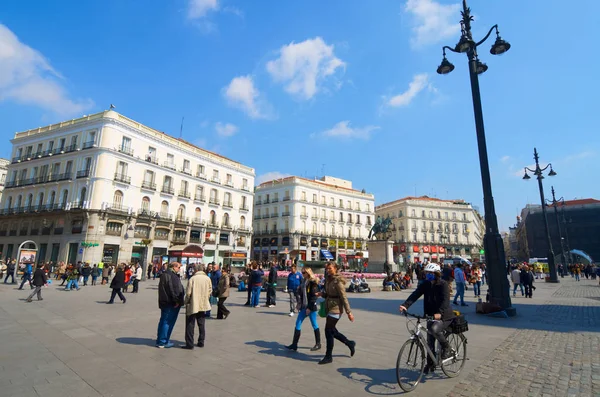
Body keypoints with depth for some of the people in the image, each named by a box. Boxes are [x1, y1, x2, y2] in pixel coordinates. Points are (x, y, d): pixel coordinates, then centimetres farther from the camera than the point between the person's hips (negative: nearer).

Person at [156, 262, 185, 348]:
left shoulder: (164, 274, 14)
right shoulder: (172, 276, -19)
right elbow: (173, 290, -23)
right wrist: (177, 301, -18)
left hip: (164, 302, 10)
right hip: (171, 303, -10)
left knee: (163, 321, 18)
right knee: (168, 322, -1)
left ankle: (159, 340, 27)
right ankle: (163, 342, 5)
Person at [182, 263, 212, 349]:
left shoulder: (192, 279, -14)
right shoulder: (207, 279, -3)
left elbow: (188, 293, -13)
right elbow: (210, 292, 0)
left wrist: (186, 302, 3)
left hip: (193, 305, -4)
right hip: (204, 305, 4)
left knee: (190, 325, 7)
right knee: (201, 325, 17)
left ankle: (189, 344, 9)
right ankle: (201, 342, 24)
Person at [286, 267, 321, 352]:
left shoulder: (313, 282, -13)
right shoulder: (303, 281, 10)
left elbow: (315, 296, -17)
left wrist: (309, 307, -18)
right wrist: (299, 305, 11)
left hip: (311, 307, -8)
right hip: (303, 307, 8)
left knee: (314, 325, 6)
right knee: (298, 324, 5)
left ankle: (318, 344, 21)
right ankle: (294, 344, 11)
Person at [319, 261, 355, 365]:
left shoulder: (338, 281, -17)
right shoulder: (329, 280, 8)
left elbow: (344, 297, -17)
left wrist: (349, 312, -17)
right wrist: (322, 294, -4)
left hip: (335, 309, -9)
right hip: (329, 308, 9)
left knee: (328, 331, -2)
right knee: (332, 330, 16)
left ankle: (328, 357, 13)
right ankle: (350, 343, 35)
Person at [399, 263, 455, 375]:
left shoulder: (443, 284, -16)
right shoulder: (425, 284, -2)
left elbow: (445, 300, -29)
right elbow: (415, 294, -13)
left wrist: (439, 313, -46)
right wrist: (405, 305, -28)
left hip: (444, 316, -6)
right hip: (431, 315, 6)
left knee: (435, 329, -32)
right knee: (430, 341, 10)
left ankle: (447, 349, -5)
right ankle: (430, 364, 27)